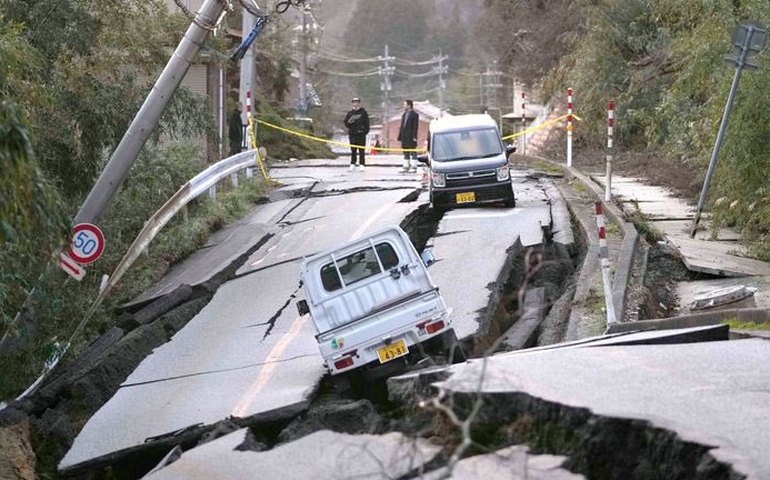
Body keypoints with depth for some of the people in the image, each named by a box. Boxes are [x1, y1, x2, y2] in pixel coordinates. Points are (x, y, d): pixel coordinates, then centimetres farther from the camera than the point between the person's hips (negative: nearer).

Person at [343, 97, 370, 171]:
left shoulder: (363, 112, 5)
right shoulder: (350, 113, 12)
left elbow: (367, 123, 2)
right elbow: (345, 123, 13)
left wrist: (366, 130, -8)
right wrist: (349, 122, -8)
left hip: (361, 134, -3)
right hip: (352, 134, 3)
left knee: (361, 150, -2)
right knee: (353, 150, 4)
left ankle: (362, 164, 1)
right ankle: (352, 164, 7)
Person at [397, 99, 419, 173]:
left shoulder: (414, 115, -5)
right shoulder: (404, 115, 16)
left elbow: (415, 126, -11)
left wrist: (414, 137, -17)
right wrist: (400, 136, 12)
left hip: (411, 138, -8)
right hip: (404, 138, 8)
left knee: (413, 153, -3)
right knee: (406, 153, 10)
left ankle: (414, 167, -1)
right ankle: (406, 167, 14)